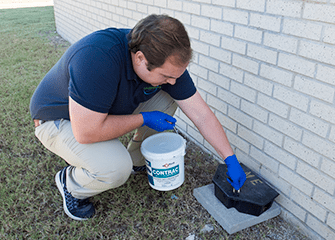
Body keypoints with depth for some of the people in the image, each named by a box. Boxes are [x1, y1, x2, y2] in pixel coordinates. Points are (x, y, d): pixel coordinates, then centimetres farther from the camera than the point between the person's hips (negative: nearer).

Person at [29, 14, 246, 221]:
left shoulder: (167, 62, -18)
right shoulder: (97, 57, -40)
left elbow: (202, 115, -11)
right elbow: (87, 132, -38)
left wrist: (231, 159, -10)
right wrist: (143, 119, -26)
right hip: (60, 120, -6)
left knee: (167, 100, -7)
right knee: (116, 169, -30)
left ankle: (136, 159, 13)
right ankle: (70, 182, 3)